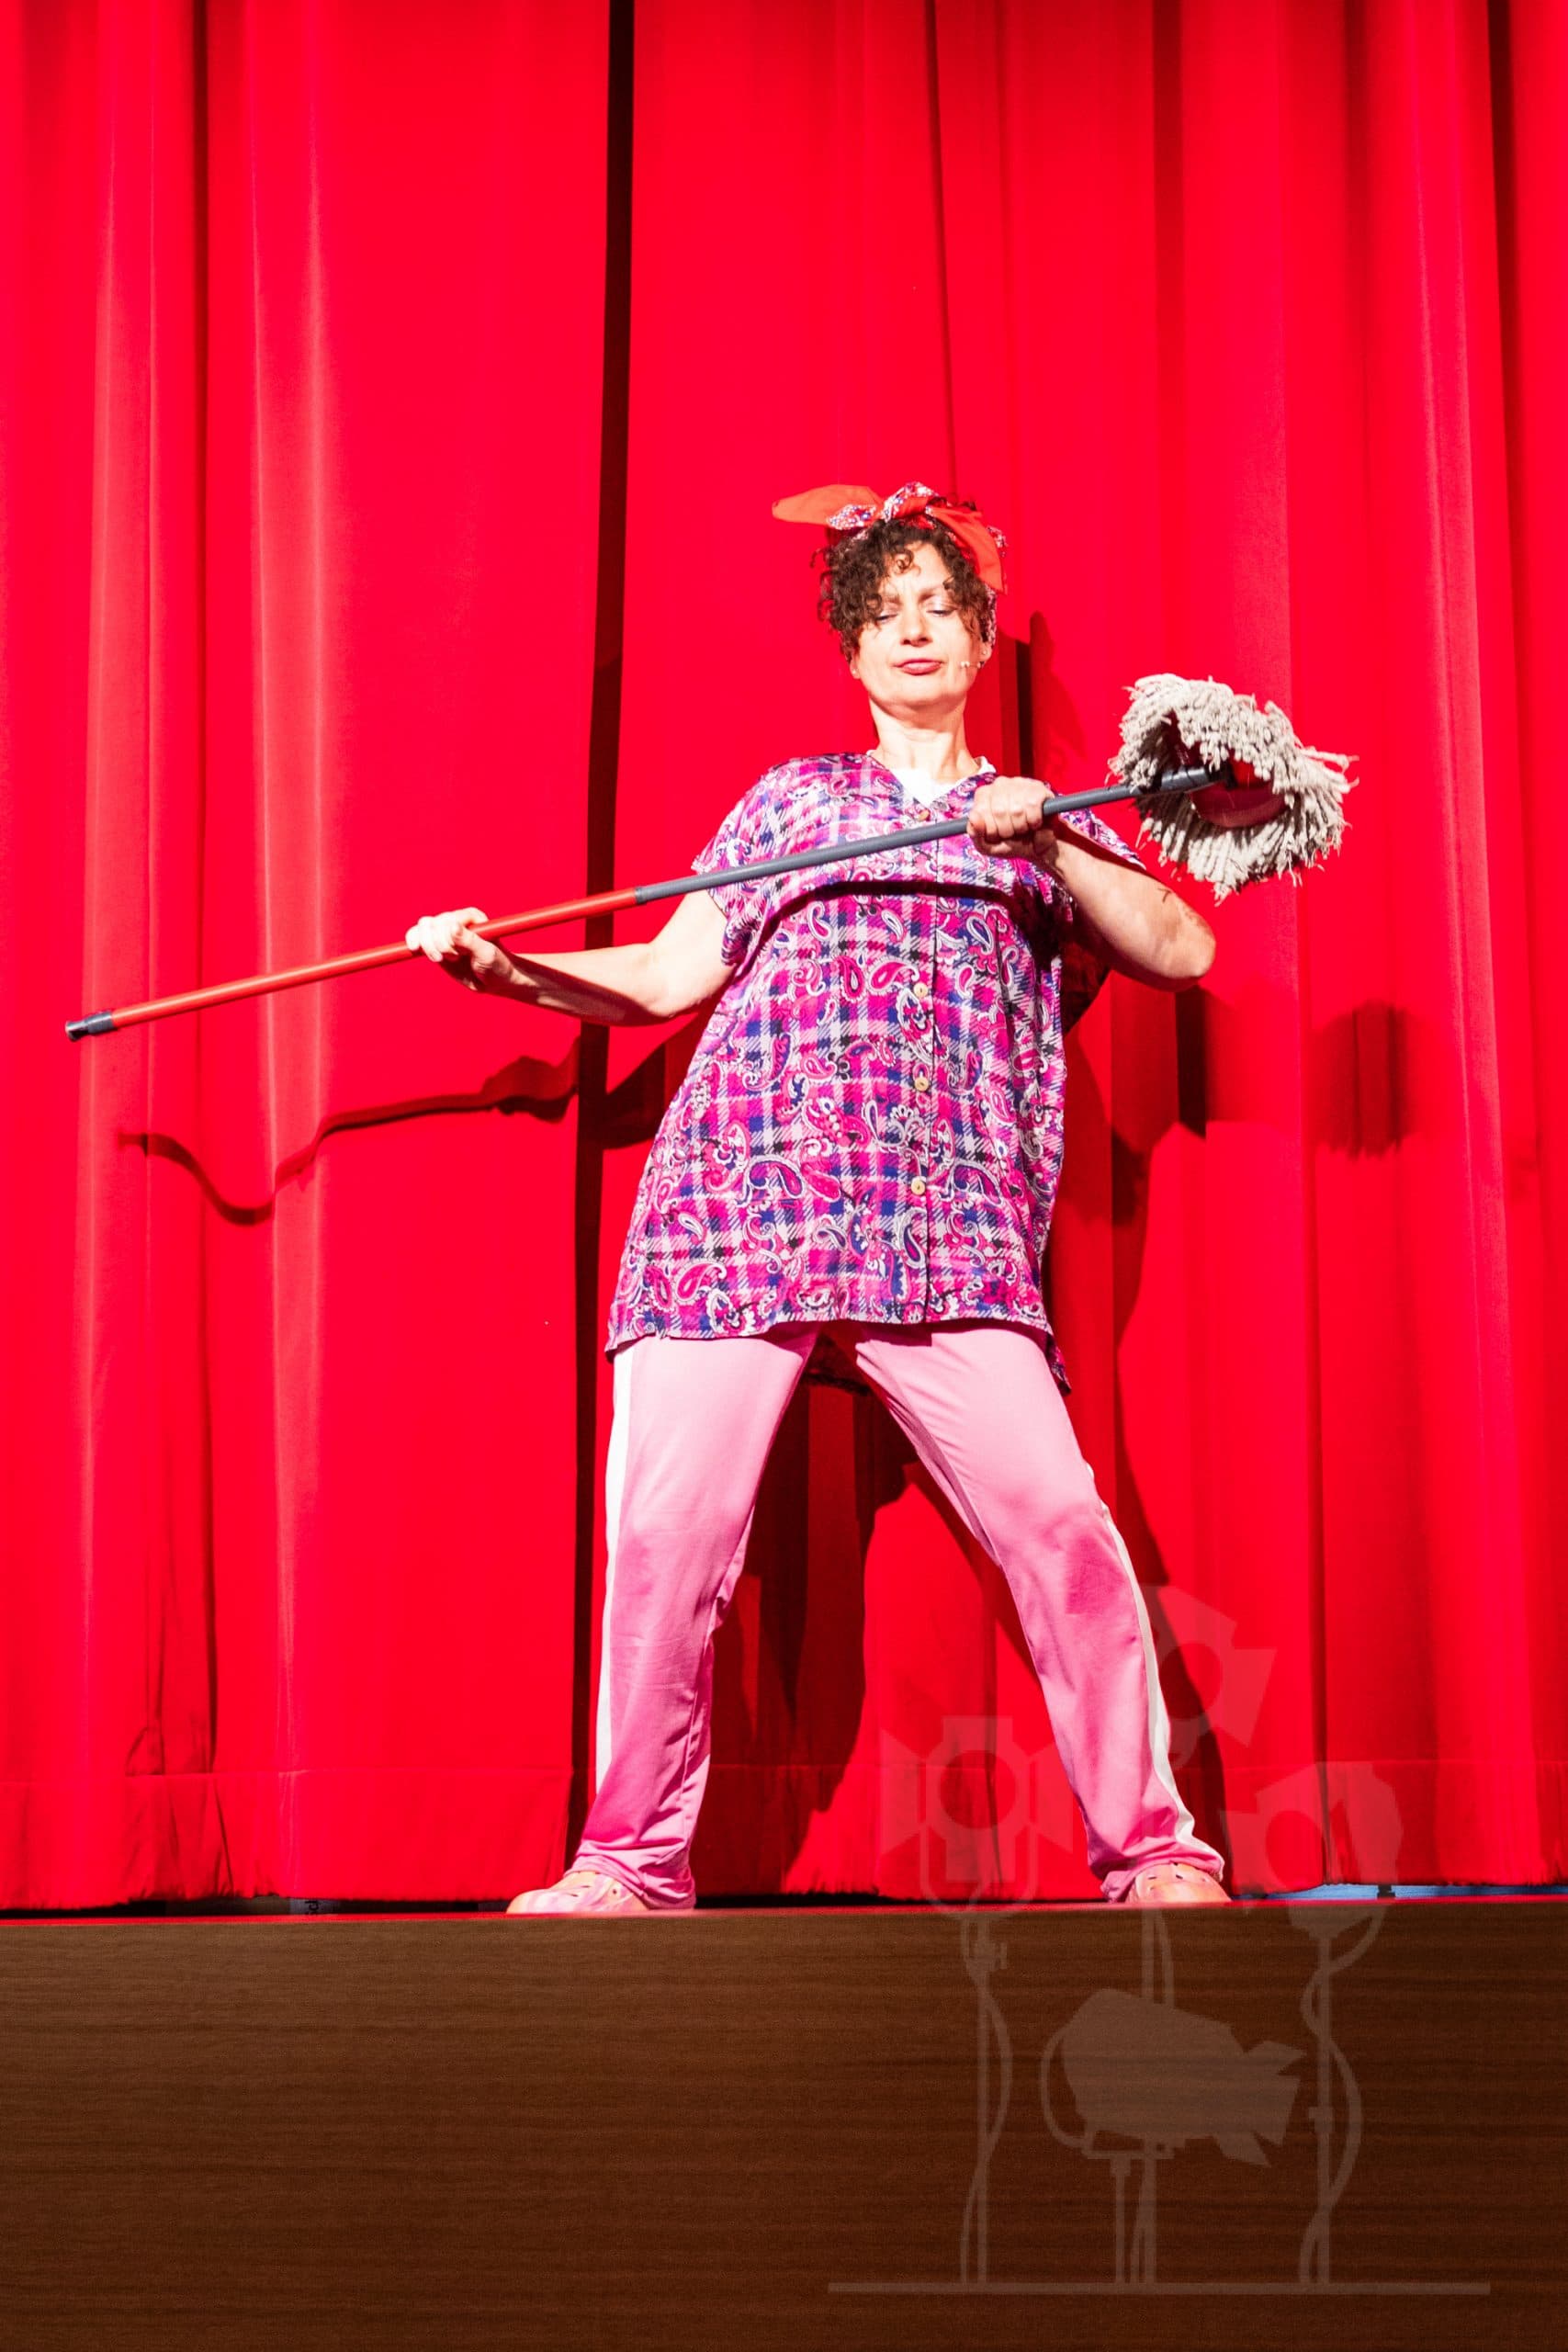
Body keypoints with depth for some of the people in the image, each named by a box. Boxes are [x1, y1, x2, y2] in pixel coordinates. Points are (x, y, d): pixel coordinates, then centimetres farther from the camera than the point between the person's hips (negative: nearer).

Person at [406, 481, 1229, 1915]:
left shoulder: (1047, 818, 23)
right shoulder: (792, 798, 23)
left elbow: (1184, 952, 10)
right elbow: (668, 977, 18)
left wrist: (1050, 841, -2)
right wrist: (508, 969, 3)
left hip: (951, 1223, 0)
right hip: (743, 1191, 1)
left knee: (1056, 1518, -14)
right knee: (664, 1531, -9)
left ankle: (1153, 1851, -1)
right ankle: (631, 1864, 5)